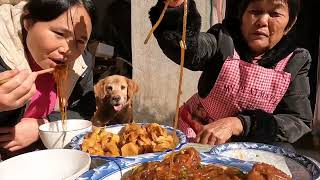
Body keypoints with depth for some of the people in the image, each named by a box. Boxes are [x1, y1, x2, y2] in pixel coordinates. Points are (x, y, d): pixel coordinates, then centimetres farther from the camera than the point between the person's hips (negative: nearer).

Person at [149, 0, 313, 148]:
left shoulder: (295, 63, -8)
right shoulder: (225, 41, -14)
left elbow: (299, 121, -16)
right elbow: (188, 46, -36)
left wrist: (236, 124, -29)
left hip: (250, 145, 3)